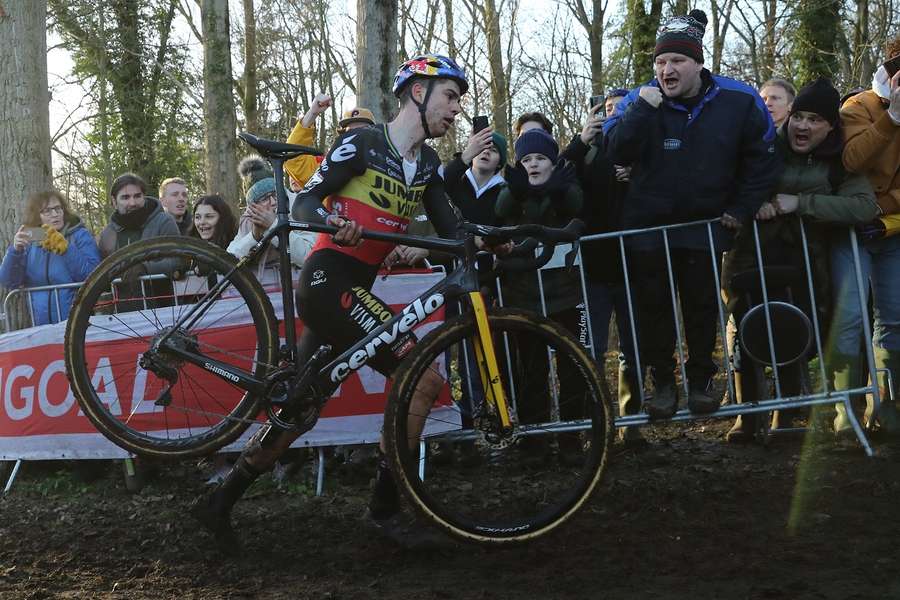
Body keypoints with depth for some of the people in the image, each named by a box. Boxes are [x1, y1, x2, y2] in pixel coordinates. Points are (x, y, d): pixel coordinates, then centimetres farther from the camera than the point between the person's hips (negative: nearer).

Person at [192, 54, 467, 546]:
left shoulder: (426, 164, 15)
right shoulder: (363, 142, -6)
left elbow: (451, 231, 7)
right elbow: (304, 202, -10)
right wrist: (333, 221, -31)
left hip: (354, 289, 8)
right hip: (328, 280, -8)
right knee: (424, 376, -16)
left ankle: (220, 501, 21)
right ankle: (386, 504, -7)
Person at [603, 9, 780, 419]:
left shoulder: (739, 101, -8)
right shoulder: (640, 100, -8)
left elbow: (760, 159, 2)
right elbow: (617, 152, -21)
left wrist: (742, 209, -2)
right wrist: (642, 110, -31)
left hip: (707, 225, 0)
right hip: (648, 226, 0)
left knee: (703, 306, 7)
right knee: (653, 306, 4)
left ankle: (701, 380, 21)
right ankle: (662, 381, 17)